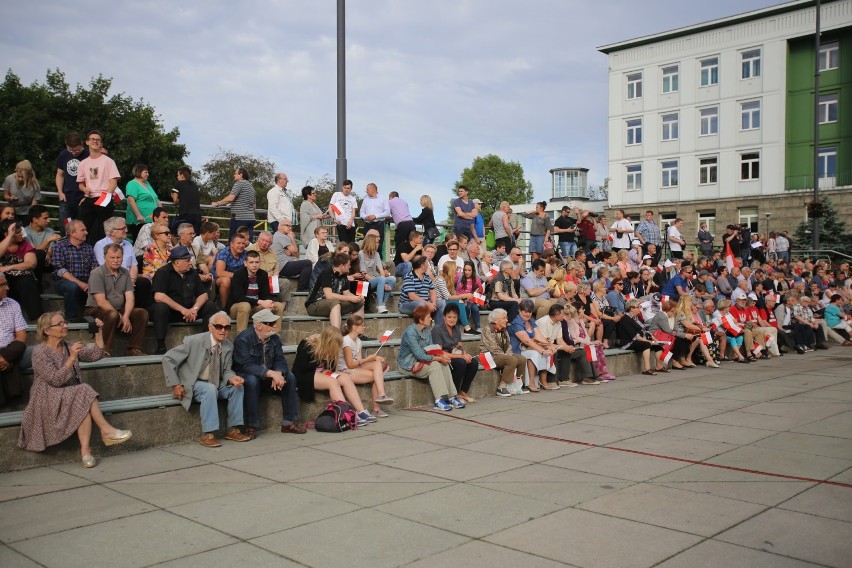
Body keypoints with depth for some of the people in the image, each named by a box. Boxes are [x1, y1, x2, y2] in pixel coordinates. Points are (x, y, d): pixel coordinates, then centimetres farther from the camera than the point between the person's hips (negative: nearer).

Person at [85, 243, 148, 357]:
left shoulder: (125, 273, 7)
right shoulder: (97, 274, -10)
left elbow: (130, 298, -1)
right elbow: (101, 302, -18)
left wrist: (126, 316, -19)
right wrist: (120, 316, -22)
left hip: (119, 310, 6)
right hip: (96, 310, -6)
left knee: (142, 313, -17)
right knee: (112, 315, -37)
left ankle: (134, 349, -14)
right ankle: (104, 351, -28)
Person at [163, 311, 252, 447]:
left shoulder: (229, 346, -2)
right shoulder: (194, 341, -18)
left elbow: (227, 370, 5)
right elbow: (168, 359, -13)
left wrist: (232, 378, -20)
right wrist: (175, 385, -16)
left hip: (216, 385, 6)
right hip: (193, 384, -5)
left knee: (237, 387, -17)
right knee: (210, 389, -34)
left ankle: (232, 430, -9)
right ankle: (207, 434, -29)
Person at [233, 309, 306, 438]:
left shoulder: (274, 338, 0)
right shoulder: (243, 339, -20)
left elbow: (280, 360, -5)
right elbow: (246, 365, -30)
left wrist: (278, 373, -29)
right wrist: (271, 373, -39)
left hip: (267, 379, 6)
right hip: (246, 377, -6)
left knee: (290, 377, -14)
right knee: (252, 380, -37)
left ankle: (289, 422, -10)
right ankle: (251, 426, -29)